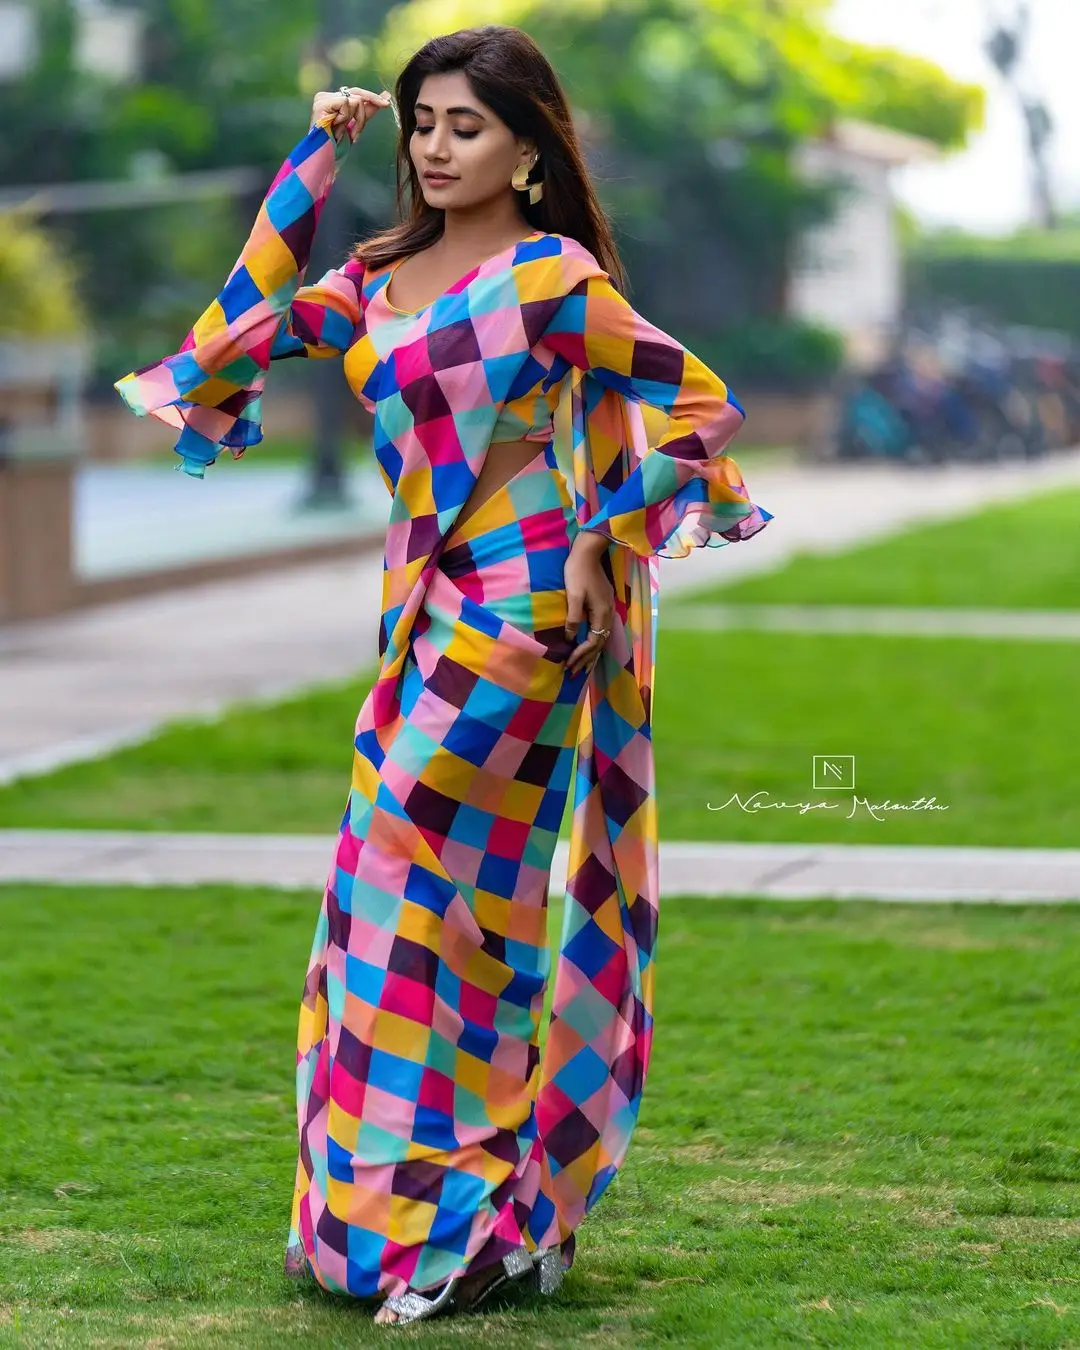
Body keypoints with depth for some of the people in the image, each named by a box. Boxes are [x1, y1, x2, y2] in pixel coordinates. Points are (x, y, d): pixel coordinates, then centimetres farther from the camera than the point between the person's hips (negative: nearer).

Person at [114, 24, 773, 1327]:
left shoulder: (552, 277, -7)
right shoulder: (380, 277, 13)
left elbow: (695, 402, -7)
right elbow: (244, 323, 4)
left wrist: (602, 547, -7)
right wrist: (313, 161, 5)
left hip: (517, 607, -7)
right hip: (425, 608, 7)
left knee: (420, 884, -8)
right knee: (466, 900, 8)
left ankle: (467, 1216, 0)